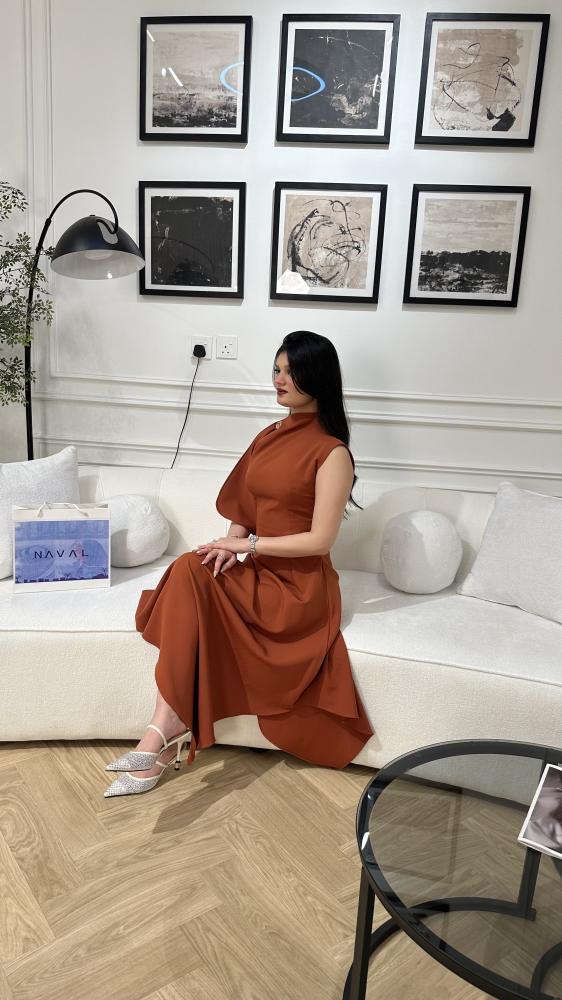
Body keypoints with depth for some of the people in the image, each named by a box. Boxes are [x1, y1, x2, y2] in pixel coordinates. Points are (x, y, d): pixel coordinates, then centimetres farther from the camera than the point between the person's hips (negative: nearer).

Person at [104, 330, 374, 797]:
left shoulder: (332, 453, -11)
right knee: (188, 570, -25)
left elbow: (320, 540, -15)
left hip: (298, 586, -6)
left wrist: (247, 545, -16)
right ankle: (169, 730, -23)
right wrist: (230, 543, -6)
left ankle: (166, 729, -19)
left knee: (190, 573, -27)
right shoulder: (269, 436, 11)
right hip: (255, 571, 6)